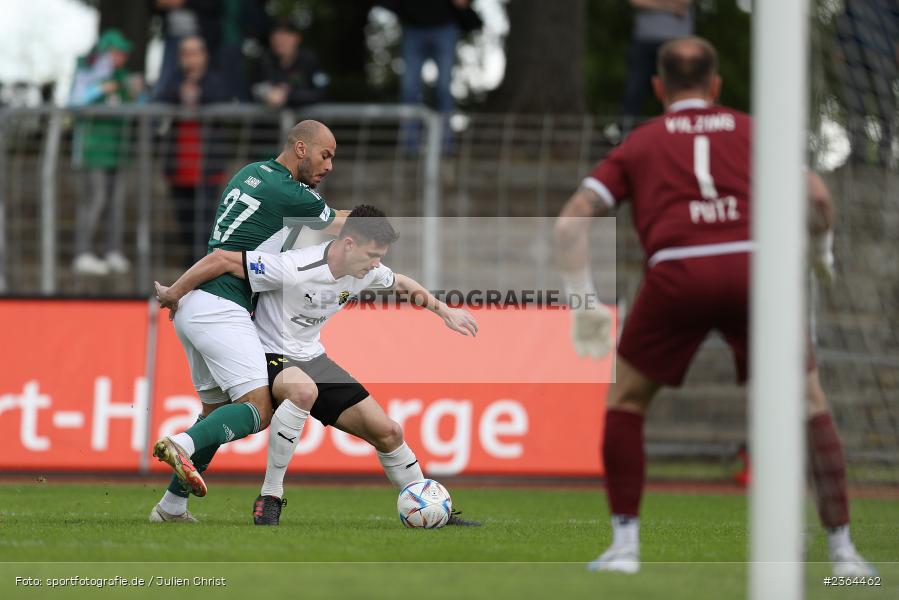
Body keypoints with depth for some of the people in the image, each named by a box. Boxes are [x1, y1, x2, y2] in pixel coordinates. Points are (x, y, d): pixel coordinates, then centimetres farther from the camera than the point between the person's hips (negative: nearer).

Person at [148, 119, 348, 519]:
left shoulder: (250, 173, 17)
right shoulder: (290, 195, -9)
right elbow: (346, 227, 5)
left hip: (191, 304, 10)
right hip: (220, 309, -10)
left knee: (217, 411, 16)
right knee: (258, 409, -16)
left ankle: (171, 506, 15)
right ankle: (182, 446, -35)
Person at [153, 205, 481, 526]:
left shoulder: (366, 270, -6)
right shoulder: (295, 269, -30)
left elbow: (399, 283, 19)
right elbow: (221, 259, -26)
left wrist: (444, 311, 19)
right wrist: (173, 294, -15)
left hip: (313, 358, 7)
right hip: (270, 355, -7)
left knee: (388, 432, 1)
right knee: (304, 390, -43)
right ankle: (269, 498, -31)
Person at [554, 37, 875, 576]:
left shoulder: (640, 143, 24)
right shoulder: (749, 130, 24)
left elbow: (570, 222, 14)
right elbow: (817, 195, 14)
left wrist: (584, 305, 14)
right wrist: (823, 250, 33)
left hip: (677, 274, 0)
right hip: (754, 266, 0)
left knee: (626, 398, 21)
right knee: (809, 405, 15)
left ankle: (625, 542, 14)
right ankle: (842, 548, 10)